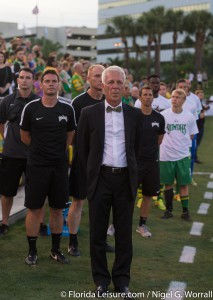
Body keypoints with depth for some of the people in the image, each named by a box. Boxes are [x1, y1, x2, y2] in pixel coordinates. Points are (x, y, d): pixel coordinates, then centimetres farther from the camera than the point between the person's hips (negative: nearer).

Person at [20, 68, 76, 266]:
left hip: (59, 166, 2)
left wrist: (58, 150, 10)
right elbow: (25, 137, 7)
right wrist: (41, 149, 10)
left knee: (57, 209, 9)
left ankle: (56, 250, 23)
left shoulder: (67, 109, 0)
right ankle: (32, 251, 15)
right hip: (36, 166, -2)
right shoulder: (31, 108, -4)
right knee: (34, 209, 2)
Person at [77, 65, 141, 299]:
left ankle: (122, 280, 21)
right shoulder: (89, 114, 0)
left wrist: (131, 171, 13)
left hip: (125, 179, 1)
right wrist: (92, 172, 9)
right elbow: (82, 147, 8)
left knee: (124, 232, 8)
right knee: (98, 232, 7)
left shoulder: (134, 114, 4)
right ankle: (101, 279, 21)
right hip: (100, 178, -1)